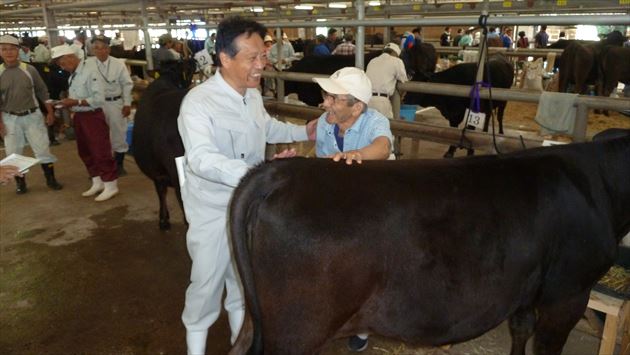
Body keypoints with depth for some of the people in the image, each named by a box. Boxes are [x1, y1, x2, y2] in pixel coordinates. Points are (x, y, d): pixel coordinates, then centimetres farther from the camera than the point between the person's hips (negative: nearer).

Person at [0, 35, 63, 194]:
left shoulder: (29, 69, -4)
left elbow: (42, 91, 4)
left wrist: (50, 112, 2)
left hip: (32, 115, -1)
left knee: (43, 148, 3)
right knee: (13, 152, 8)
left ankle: (50, 179, 16)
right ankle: (20, 182, 23)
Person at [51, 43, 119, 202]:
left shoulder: (90, 70, -17)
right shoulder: (73, 74, 6)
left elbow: (99, 99, -23)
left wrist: (75, 102, -21)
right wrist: (68, 102, -1)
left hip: (92, 116, -9)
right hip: (79, 116, 9)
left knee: (100, 151, -1)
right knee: (85, 152, 16)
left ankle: (110, 185, 10)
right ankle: (97, 182, 29)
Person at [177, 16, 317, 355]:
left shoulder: (253, 94, 0)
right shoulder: (198, 102, -26)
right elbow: (201, 159, -41)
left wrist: (303, 131, 12)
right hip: (213, 211, -7)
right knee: (207, 282, 10)